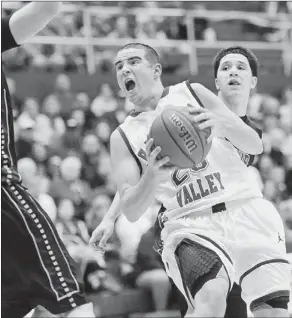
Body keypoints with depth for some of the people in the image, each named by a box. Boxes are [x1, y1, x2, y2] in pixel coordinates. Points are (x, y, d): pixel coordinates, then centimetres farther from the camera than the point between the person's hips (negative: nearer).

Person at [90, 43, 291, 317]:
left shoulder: (192, 93, 14)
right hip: (190, 225, -1)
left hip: (245, 210, 1)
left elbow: (255, 145, 6)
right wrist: (151, 174, -15)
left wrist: (221, 122, -16)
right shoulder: (123, 137, 15)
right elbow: (131, 211, 5)